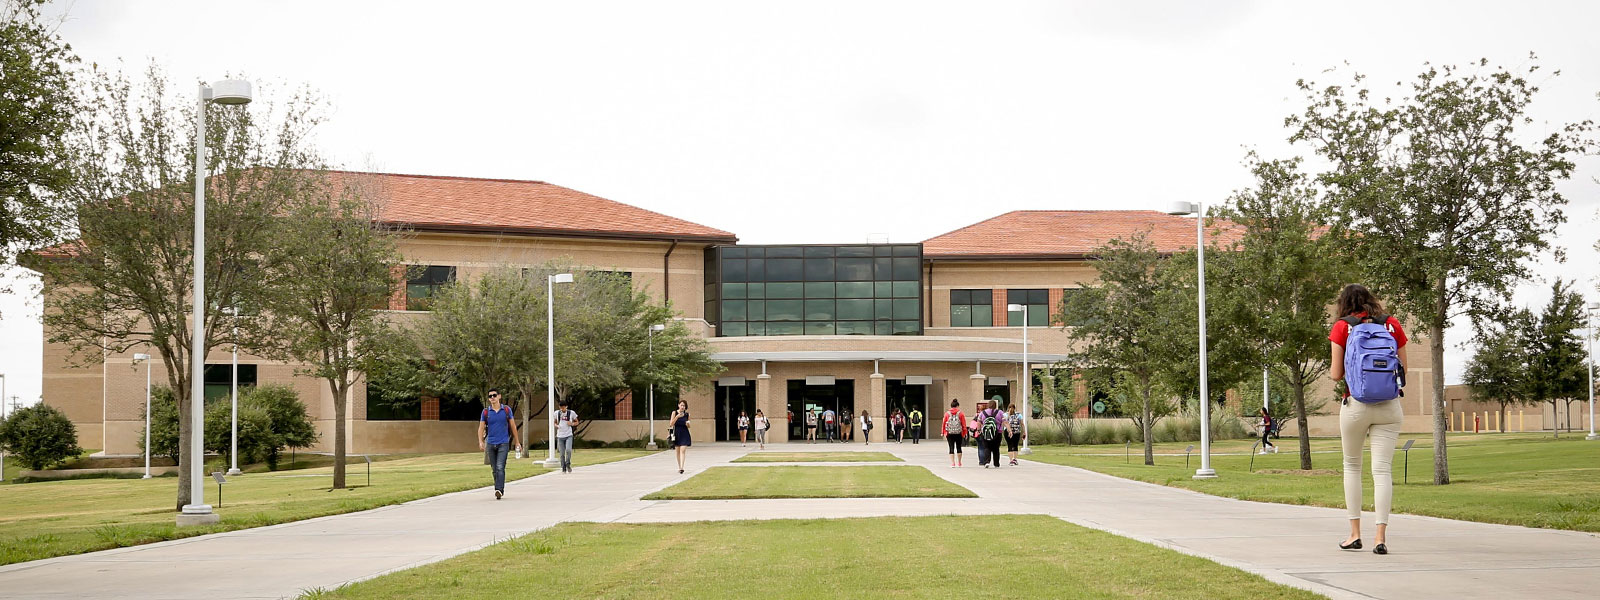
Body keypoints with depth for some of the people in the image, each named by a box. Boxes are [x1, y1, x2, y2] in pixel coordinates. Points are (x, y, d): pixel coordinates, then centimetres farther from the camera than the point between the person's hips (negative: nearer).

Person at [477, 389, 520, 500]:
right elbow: (481, 428, 4)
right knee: (494, 469, 7)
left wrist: (518, 442, 11)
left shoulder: (506, 410, 4)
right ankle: (500, 490, 19)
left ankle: (499, 490, -23)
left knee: (500, 467, -16)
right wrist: (480, 442, -11)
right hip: (490, 444, 2)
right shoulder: (485, 412, 5)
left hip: (503, 443, -2)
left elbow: (513, 426, 10)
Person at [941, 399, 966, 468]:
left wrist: (944, 433, 12)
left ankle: (952, 463, -5)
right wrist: (964, 433, 7)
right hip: (958, 434, 0)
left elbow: (944, 424, 4)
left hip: (949, 434, 0)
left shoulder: (947, 414, 1)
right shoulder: (961, 414, -2)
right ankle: (959, 463, 19)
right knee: (958, 447, 13)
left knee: (951, 448, 3)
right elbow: (964, 424, -2)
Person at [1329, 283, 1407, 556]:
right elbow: (1402, 368, 9)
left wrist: (1335, 376, 20)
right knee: (1383, 469, -1)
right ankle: (1381, 536, -9)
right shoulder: (1392, 324, 6)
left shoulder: (1342, 327, -1)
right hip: (1389, 405, 1)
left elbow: (1336, 373, -3)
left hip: (1355, 404, -1)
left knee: (1352, 466, 14)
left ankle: (1355, 533, 13)